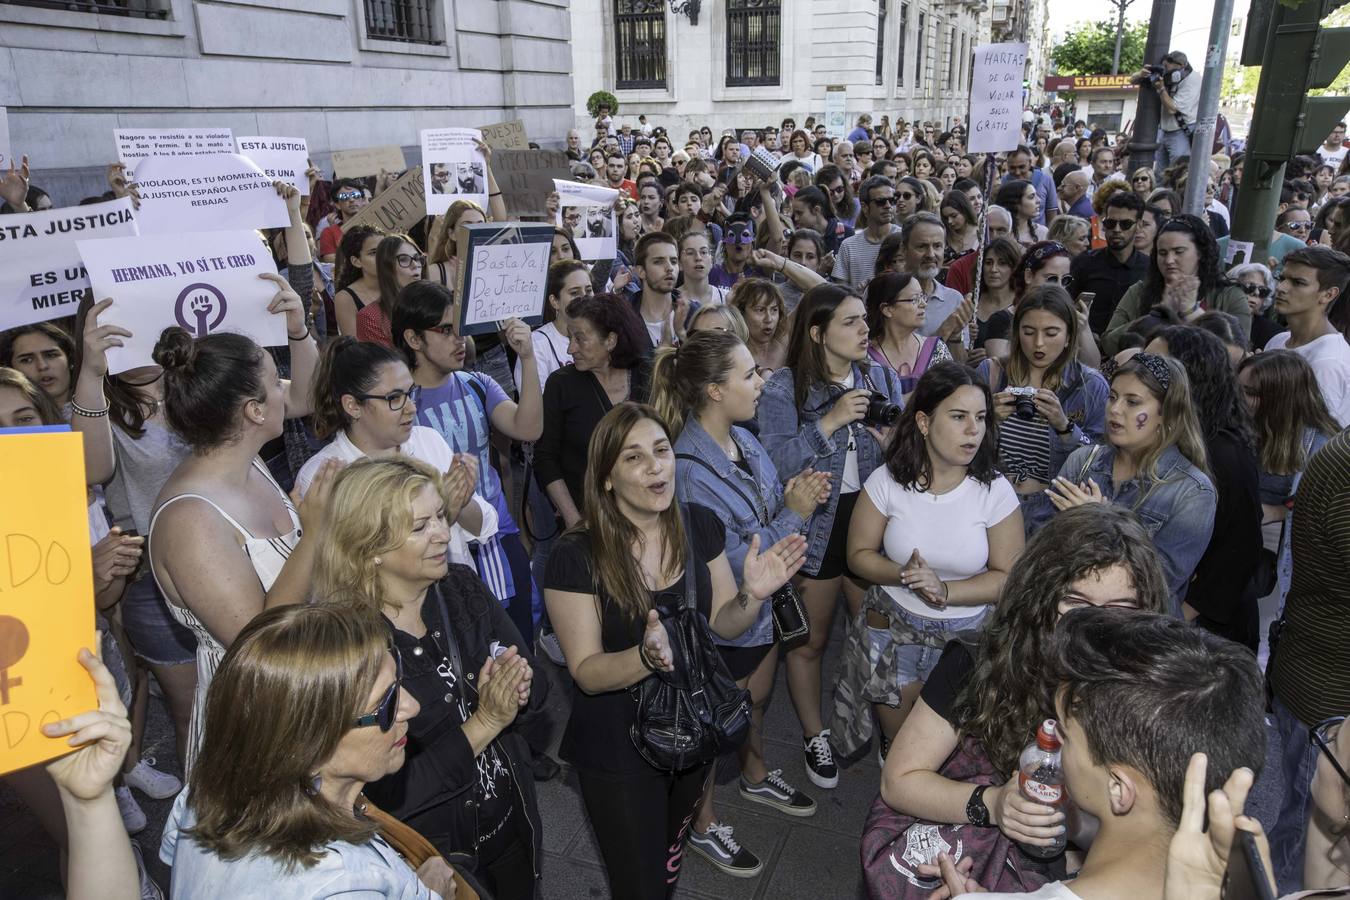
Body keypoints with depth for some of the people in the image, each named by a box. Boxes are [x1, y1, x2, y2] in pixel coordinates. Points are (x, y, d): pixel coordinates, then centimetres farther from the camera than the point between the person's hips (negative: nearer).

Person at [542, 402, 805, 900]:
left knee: (671, 856, 29)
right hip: (618, 747, -4)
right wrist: (647, 656, -40)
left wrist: (751, 594, -23)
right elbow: (587, 672, -21)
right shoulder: (577, 555, -24)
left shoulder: (700, 526, -11)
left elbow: (722, 624, -2)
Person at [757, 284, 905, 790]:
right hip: (815, 530, -3)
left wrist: (895, 443, -13)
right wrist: (831, 421, -27)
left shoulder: (881, 377, 3)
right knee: (810, 641, 13)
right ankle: (814, 736, 35)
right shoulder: (785, 388, -11)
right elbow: (774, 461, -22)